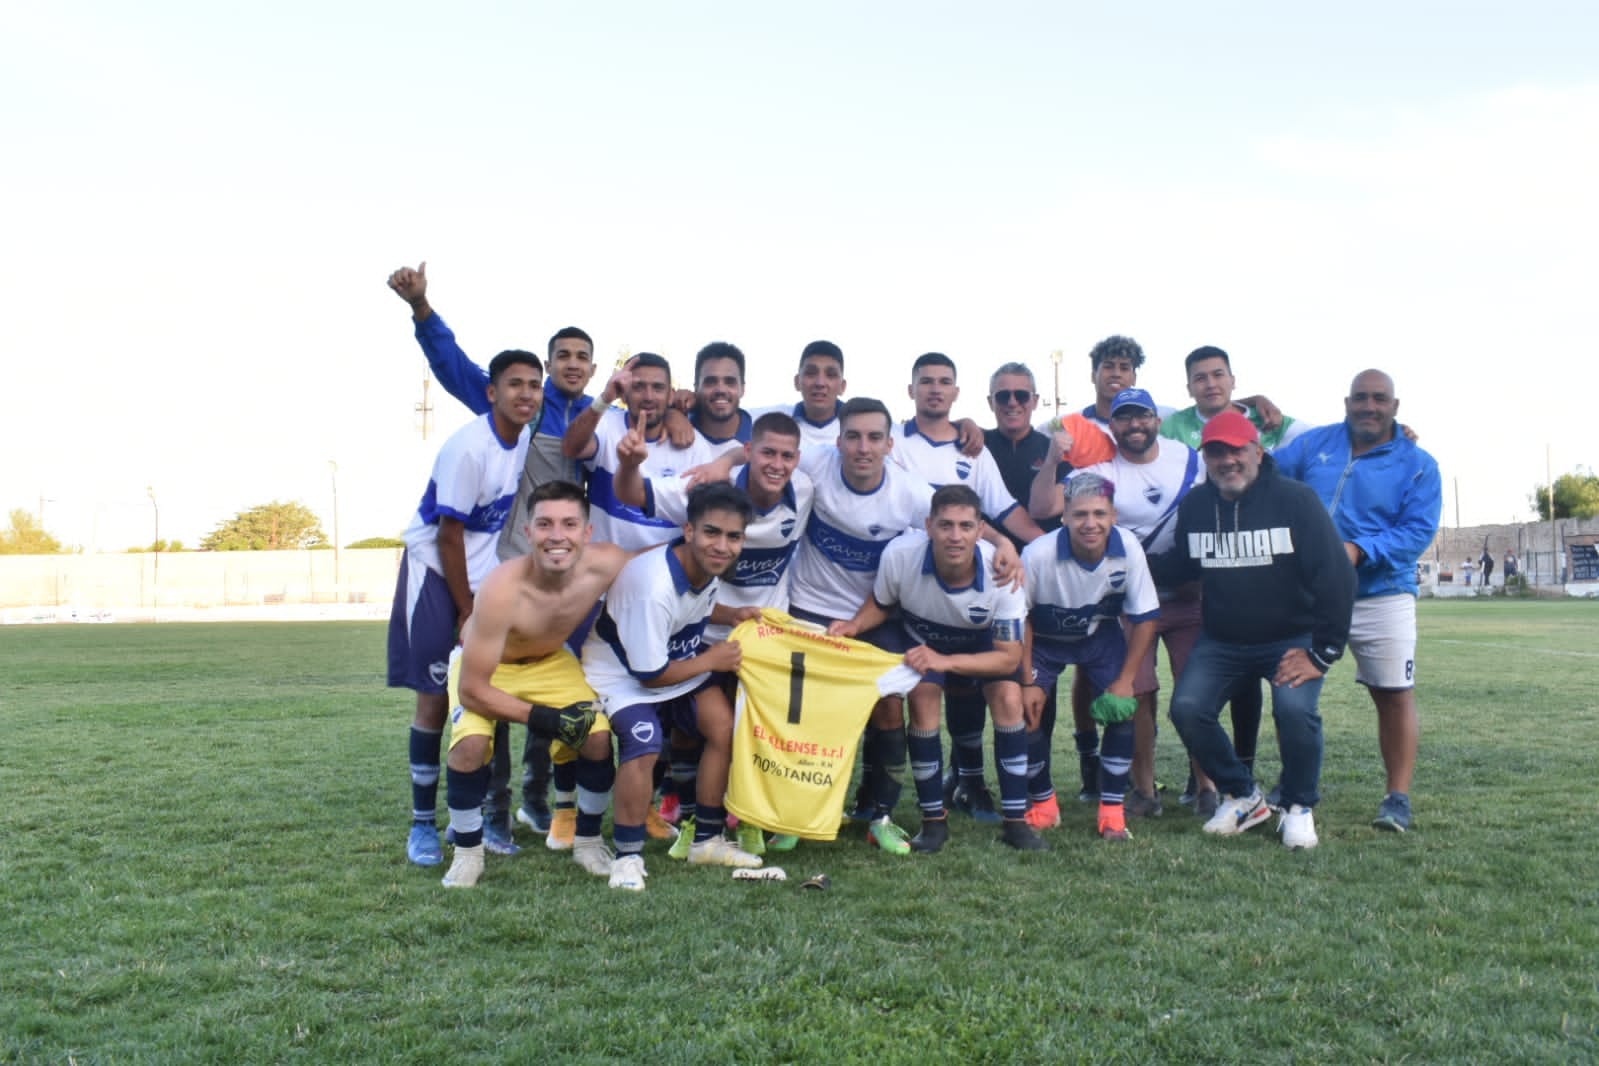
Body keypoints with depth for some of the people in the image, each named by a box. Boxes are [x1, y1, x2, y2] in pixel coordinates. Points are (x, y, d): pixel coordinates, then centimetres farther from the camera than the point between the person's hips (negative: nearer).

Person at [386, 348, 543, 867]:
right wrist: (467, 612, -13)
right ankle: (422, 824, 8)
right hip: (436, 575, -6)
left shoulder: (524, 440, -1)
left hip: (483, 578, 6)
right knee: (435, 699, -4)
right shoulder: (469, 448, -22)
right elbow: (449, 535, -19)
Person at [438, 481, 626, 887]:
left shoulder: (605, 564, -30)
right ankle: (467, 852, -1)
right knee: (471, 744, -28)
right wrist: (543, 719, -32)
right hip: (484, 665, -3)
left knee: (598, 736, -16)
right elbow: (471, 690, -32)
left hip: (552, 661, 3)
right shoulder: (502, 590, -40)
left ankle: (587, 840, 13)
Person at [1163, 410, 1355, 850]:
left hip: (1291, 637, -3)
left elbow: (1336, 575, -16)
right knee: (1187, 708, -15)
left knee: (1295, 709, -27)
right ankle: (1242, 796, 10)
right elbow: (1179, 570, 8)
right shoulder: (1193, 505, -1)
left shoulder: (1295, 499, -14)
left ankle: (1299, 808, 2)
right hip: (1221, 640, 4)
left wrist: (1323, 652, -18)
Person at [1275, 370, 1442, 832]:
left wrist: (1360, 550, -25)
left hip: (1381, 596, -2)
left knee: (1394, 694, -3)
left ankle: (1398, 797, 9)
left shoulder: (1418, 465, -1)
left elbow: (1418, 531, -12)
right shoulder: (1314, 444, 8)